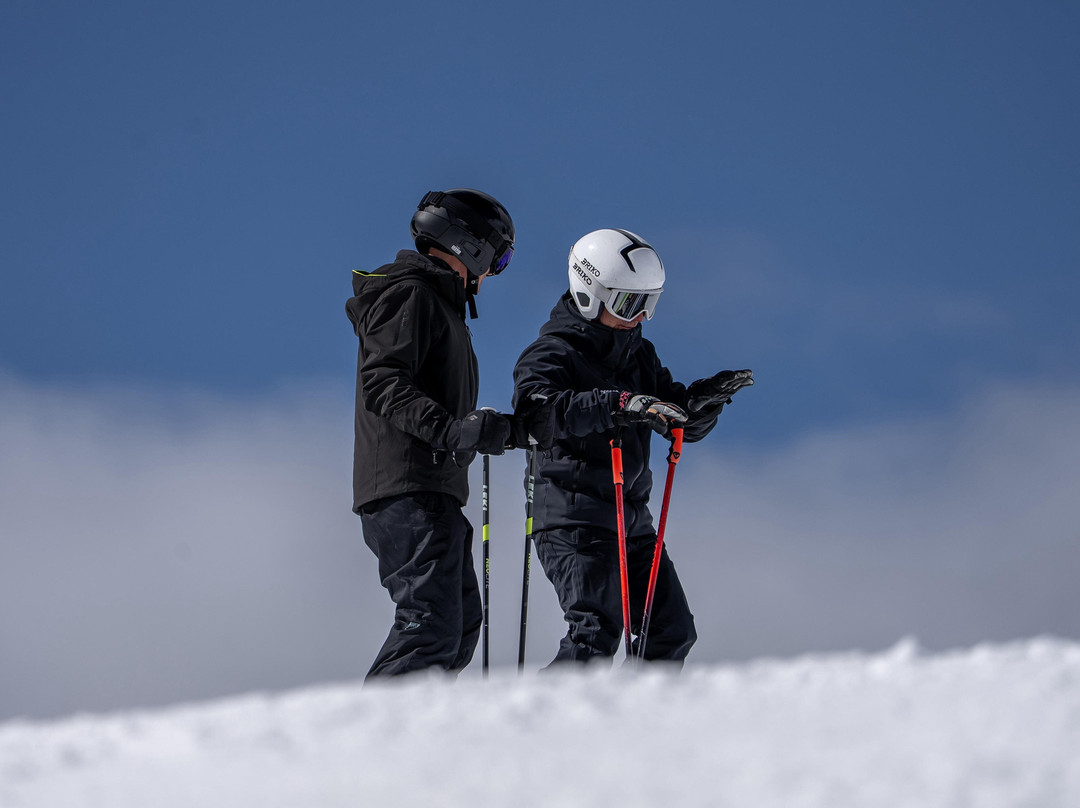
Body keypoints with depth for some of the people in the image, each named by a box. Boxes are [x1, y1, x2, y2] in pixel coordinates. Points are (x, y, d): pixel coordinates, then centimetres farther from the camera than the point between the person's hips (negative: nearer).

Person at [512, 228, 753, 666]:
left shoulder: (638, 355, 18)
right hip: (573, 517, -8)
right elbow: (537, 411, -29)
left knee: (672, 632, 9)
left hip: (632, 518, 8)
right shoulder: (553, 353, -7)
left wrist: (704, 399, -6)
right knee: (597, 632, -21)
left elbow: (684, 423, 17)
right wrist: (618, 405, -39)